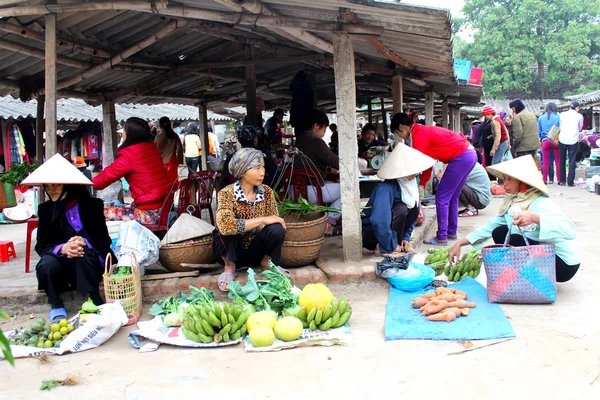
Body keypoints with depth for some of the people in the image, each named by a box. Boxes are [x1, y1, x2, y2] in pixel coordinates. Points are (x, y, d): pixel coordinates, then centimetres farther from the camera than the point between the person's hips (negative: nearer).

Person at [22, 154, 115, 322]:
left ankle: (95, 303, -29)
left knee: (82, 253, -35)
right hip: (63, 264, 2)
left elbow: (105, 240, -5)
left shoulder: (92, 205, -2)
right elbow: (41, 245, -2)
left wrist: (85, 243, -27)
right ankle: (56, 305, -7)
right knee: (46, 264, -31)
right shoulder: (45, 210, 4)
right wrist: (62, 248, -25)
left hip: (90, 263, -2)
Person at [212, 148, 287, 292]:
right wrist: (262, 220, -34)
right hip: (232, 251, -3)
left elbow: (275, 221, -1)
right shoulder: (227, 193, -21)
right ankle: (229, 266, -6)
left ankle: (267, 262, 3)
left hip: (255, 249, 3)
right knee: (226, 229, -33)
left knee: (277, 229, -26)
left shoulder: (266, 192, -7)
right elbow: (225, 225, -38)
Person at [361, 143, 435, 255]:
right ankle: (383, 248, -17)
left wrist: (406, 238, 1)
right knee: (401, 209, -26)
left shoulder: (410, 184, -2)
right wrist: (391, 246, -25)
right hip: (369, 232, -8)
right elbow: (379, 221, -36)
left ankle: (399, 244, -2)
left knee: (414, 207, -6)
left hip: (384, 228, 8)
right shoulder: (386, 188, -29)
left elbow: (412, 212, 10)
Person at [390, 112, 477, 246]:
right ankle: (452, 232, 26)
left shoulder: (419, 134, -12)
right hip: (470, 154, 10)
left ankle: (441, 237, 0)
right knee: (452, 197, 18)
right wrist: (422, 184, 16)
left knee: (441, 198, -4)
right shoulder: (424, 130, 18)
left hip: (461, 158, -10)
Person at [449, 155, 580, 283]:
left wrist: (534, 217, -52)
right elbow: (490, 226, 3)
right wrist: (460, 243, -6)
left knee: (513, 241, -24)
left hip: (564, 264, -8)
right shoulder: (512, 203, 0)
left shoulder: (541, 204, -24)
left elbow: (569, 230, -38)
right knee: (500, 232, -1)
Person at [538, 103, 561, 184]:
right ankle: (559, 179, 6)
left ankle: (545, 180, 6)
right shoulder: (558, 117, 0)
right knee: (558, 161, 5)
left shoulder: (541, 118, 6)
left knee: (545, 161, 5)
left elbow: (538, 131, 10)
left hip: (545, 141, 1)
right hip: (556, 140, -1)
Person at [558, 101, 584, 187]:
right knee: (572, 161, 3)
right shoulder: (579, 116, 2)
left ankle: (562, 180, 16)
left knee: (562, 160, 13)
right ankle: (570, 181, 0)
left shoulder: (562, 114, 7)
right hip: (573, 140, -2)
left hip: (562, 139, 2)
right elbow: (580, 129, 14)